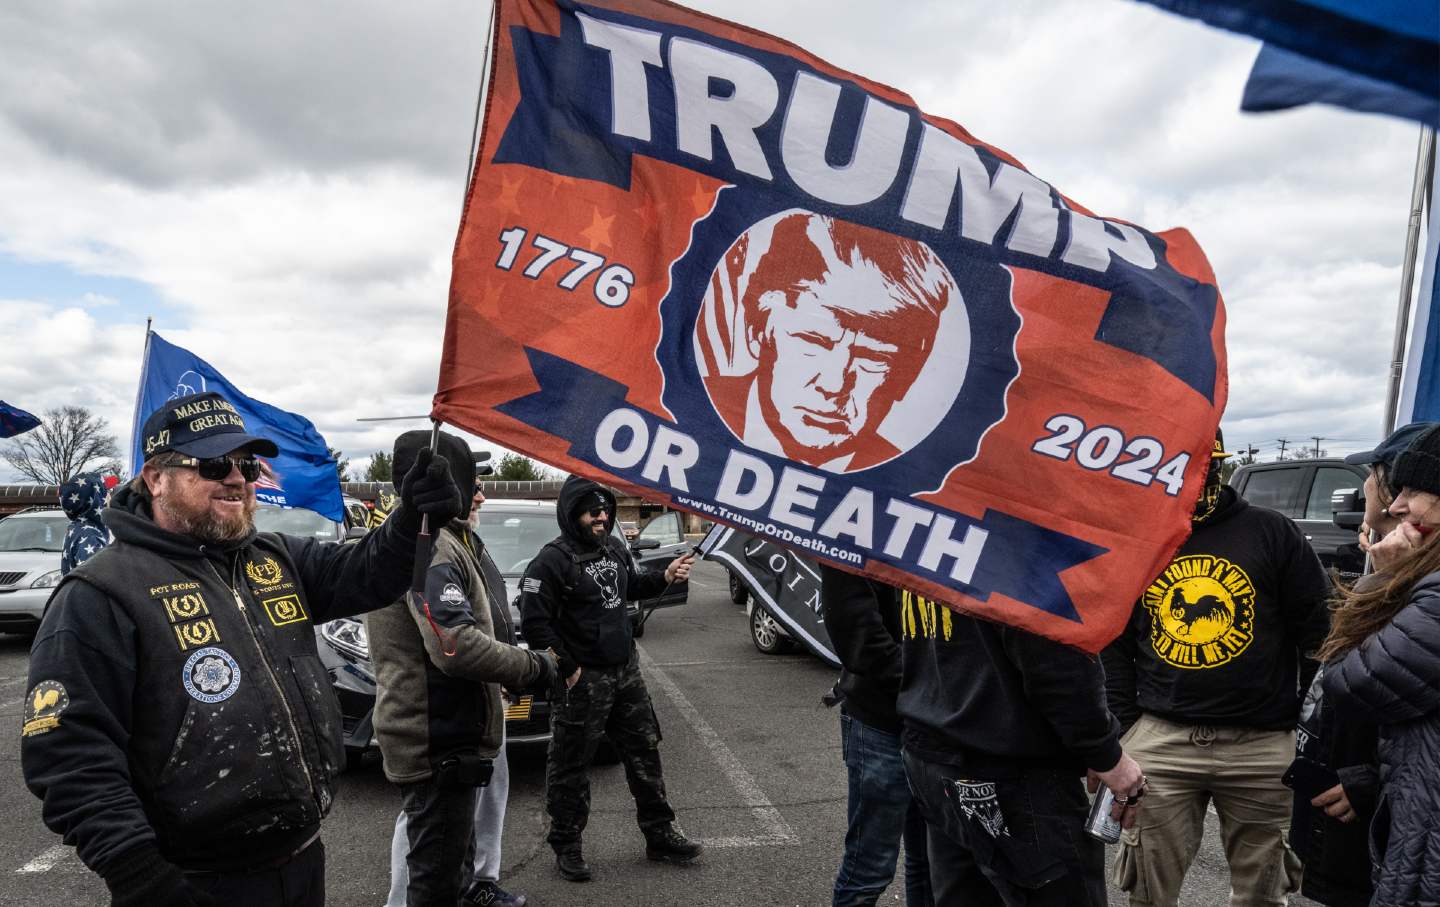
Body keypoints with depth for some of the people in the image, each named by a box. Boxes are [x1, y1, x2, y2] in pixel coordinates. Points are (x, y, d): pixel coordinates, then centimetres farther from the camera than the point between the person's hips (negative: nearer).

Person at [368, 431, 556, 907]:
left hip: (444, 734, 11)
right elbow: (456, 647, -30)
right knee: (436, 868, 1)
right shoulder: (431, 545, -20)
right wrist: (534, 667, -19)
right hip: (439, 741, -11)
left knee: (449, 850, 27)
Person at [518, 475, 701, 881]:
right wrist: (567, 669, -17)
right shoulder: (552, 561, -16)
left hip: (626, 671, 8)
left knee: (645, 752, 14)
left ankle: (659, 834, 27)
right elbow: (534, 623, -19)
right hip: (582, 680, -7)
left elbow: (633, 586, 23)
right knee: (570, 766, 4)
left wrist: (665, 577, 4)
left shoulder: (613, 549, 7)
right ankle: (567, 846, 21)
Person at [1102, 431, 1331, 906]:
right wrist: (1120, 731, 3)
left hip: (1263, 744, -1)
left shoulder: (1271, 532, -1)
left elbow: (1318, 633, 1)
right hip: (1158, 741, 1)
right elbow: (1114, 649, 9)